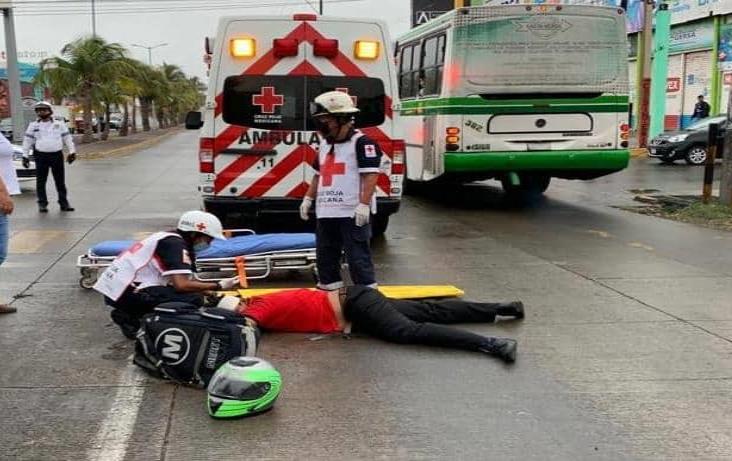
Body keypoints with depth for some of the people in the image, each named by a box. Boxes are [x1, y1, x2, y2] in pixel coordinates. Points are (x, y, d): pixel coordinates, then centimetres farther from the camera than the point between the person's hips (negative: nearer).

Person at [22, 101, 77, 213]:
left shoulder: (59, 124, 8)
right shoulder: (33, 125, 8)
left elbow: (67, 138, 9)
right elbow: (27, 141, 9)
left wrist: (72, 151, 1)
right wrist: (25, 155, 3)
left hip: (57, 155, 0)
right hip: (41, 156, 0)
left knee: (60, 181, 5)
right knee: (41, 182, 2)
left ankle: (64, 203, 13)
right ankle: (42, 204, 10)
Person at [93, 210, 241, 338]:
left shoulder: (168, 238, 17)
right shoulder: (175, 243, -11)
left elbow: (179, 283, 19)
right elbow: (181, 285, -22)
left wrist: (210, 293, 13)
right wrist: (218, 286, -12)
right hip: (127, 292, -10)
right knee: (193, 300, -18)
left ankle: (129, 315, 11)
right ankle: (134, 321, -9)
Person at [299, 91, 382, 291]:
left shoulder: (361, 142, -9)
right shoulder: (324, 144, 17)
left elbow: (370, 175, -16)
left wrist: (364, 204, -22)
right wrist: (308, 198, 21)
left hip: (352, 213, -9)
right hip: (326, 212, 9)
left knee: (357, 256, -6)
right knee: (325, 254, 14)